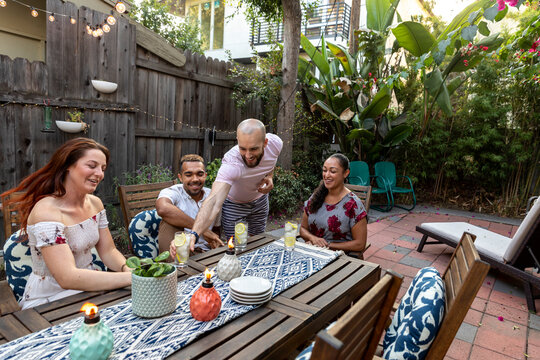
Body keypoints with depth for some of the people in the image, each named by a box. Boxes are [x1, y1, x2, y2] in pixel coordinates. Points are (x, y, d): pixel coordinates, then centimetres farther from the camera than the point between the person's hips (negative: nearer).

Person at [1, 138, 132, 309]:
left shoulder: (94, 203, 1)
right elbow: (68, 278, -30)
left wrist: (128, 269, -18)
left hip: (88, 287, 7)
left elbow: (109, 251, 3)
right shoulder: (47, 211, -22)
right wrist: (131, 278, -36)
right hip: (48, 301, -7)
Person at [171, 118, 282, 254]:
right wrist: (193, 234, -69)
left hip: (260, 198, 4)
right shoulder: (231, 164, -43)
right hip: (233, 203, -4)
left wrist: (270, 177, -18)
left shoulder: (275, 143, -27)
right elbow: (214, 201, -55)